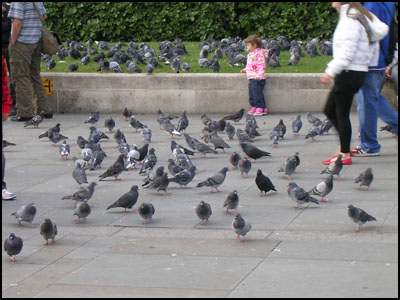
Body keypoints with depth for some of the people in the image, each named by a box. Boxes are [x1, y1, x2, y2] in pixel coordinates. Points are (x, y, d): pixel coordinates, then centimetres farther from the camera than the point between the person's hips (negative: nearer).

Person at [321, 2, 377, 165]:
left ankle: (345, 155, 5)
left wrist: (331, 71, -16)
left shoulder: (350, 19, -16)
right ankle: (344, 147, 19)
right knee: (329, 110, 16)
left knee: (342, 114, -2)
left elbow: (348, 51, -21)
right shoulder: (357, 16, 14)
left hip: (349, 73, -10)